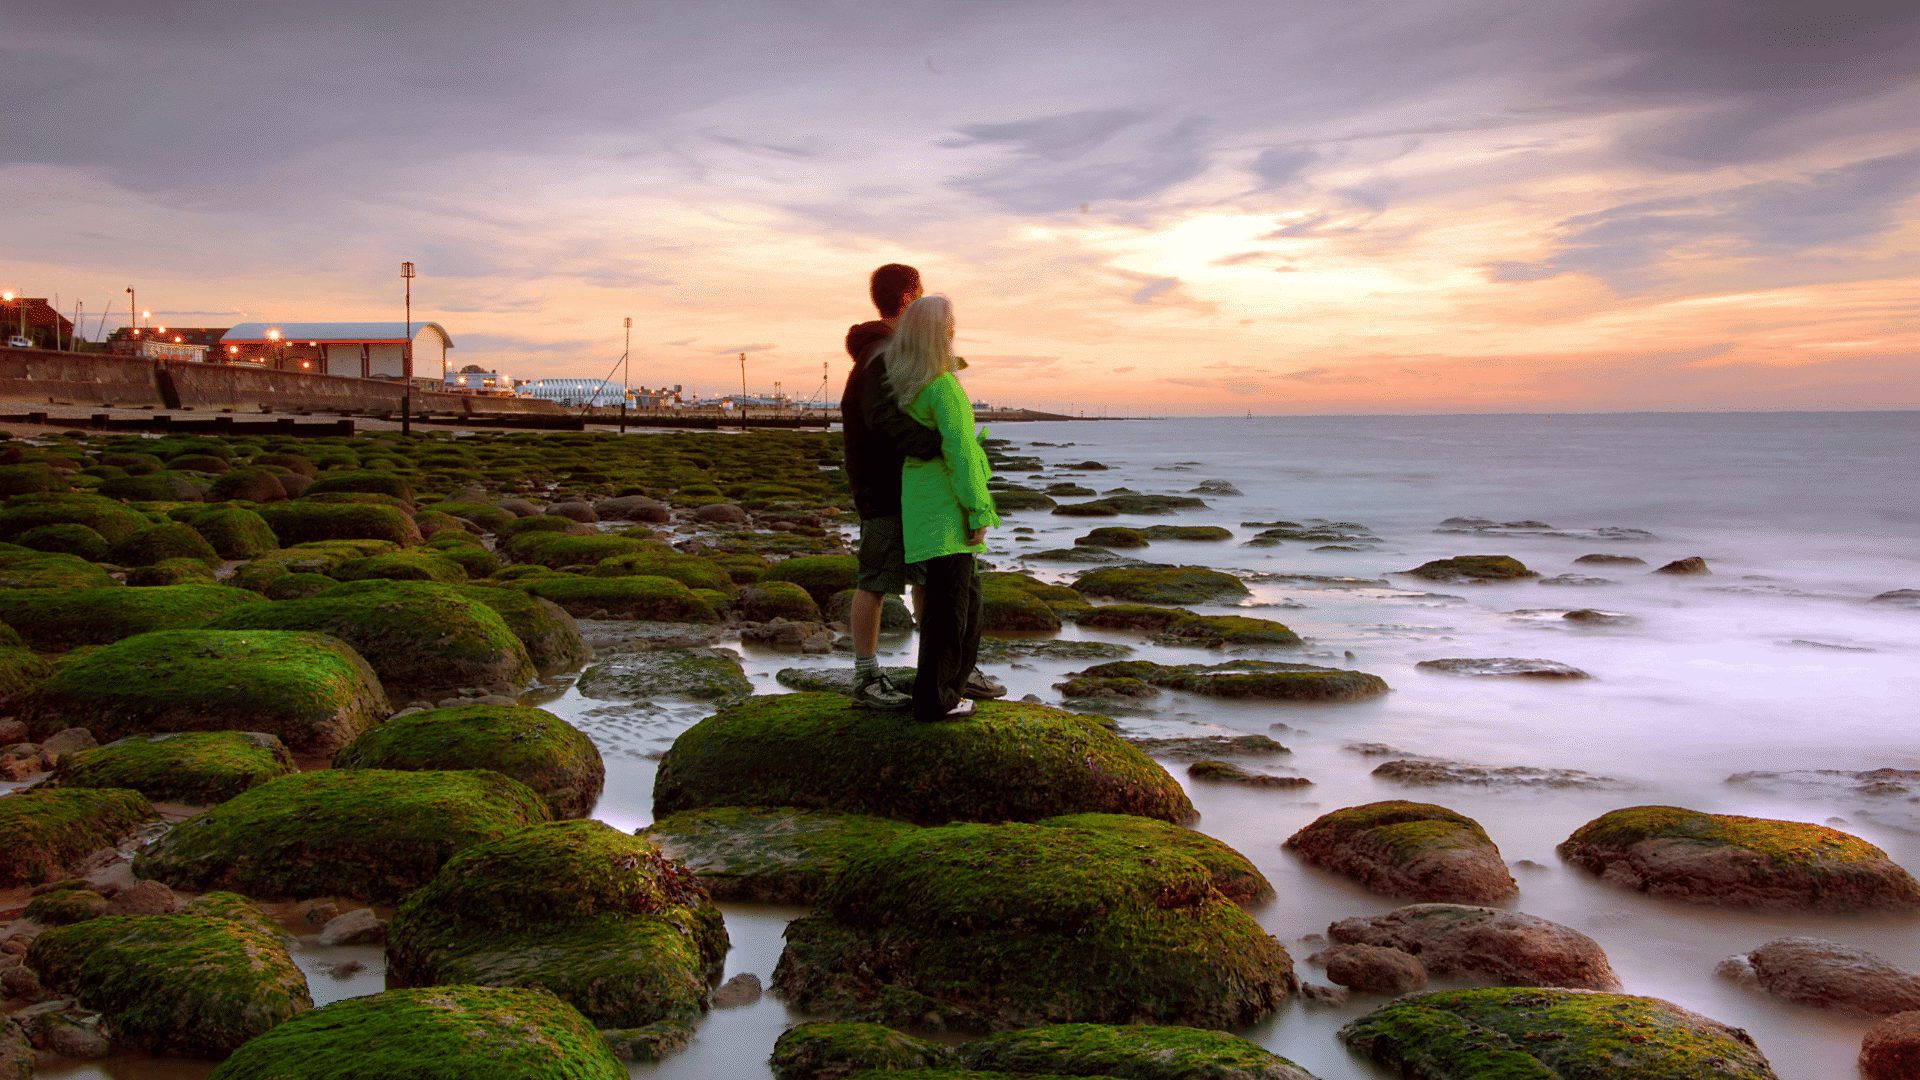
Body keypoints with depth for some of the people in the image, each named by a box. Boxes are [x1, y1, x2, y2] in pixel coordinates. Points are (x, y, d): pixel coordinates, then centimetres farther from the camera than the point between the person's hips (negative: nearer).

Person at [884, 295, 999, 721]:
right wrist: (978, 511, -15)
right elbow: (960, 453, -19)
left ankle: (953, 681, 30)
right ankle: (934, 698, 6)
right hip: (946, 511, -9)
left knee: (967, 595, 20)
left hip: (921, 503, 9)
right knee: (949, 604, -1)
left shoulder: (904, 385, 7)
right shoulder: (944, 386, -18)